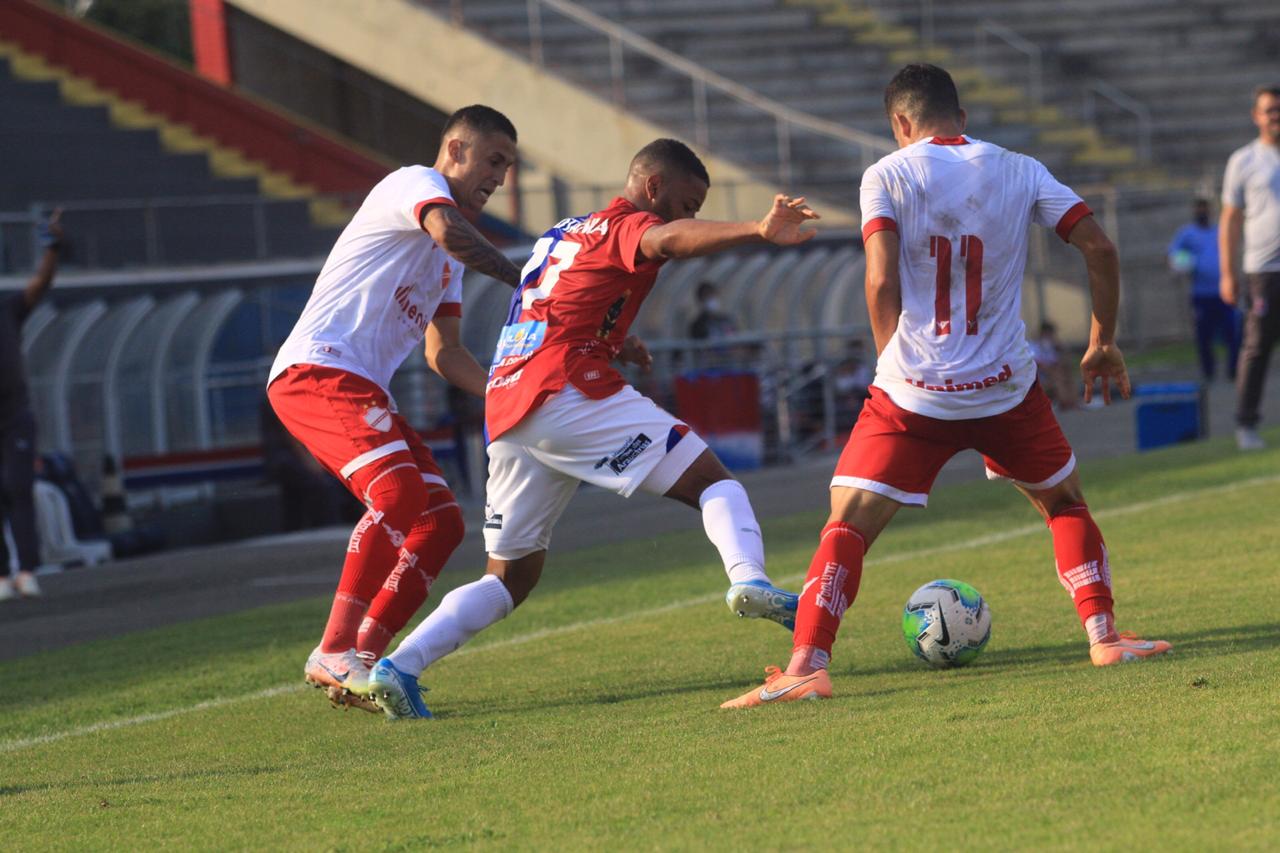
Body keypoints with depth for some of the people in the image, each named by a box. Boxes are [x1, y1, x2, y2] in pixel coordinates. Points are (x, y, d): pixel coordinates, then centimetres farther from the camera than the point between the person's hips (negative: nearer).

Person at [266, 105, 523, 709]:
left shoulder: (448, 259, 27)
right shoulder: (416, 183, -1)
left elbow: (442, 351, 28)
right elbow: (449, 231, -24)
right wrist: (519, 281, -20)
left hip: (363, 390, 10)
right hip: (316, 368, -10)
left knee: (442, 522, 2)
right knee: (398, 489, -29)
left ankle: (363, 659, -1)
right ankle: (335, 653, -28)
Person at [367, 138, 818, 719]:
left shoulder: (563, 234, 31)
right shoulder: (626, 226, 3)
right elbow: (670, 240, -20)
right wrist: (758, 232, -37)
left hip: (505, 408, 8)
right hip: (568, 392, -8)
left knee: (511, 577, 14)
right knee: (709, 478, -6)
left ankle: (398, 667, 0)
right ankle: (749, 580, -33)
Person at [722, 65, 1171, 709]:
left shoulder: (888, 176, -2)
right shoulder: (1019, 172, 6)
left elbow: (882, 282, -12)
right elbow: (1099, 248, 2)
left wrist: (892, 363, 3)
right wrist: (1103, 343, 14)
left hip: (913, 391, -2)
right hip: (1006, 388, 2)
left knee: (847, 527, 1)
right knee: (1065, 504, 25)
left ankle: (805, 668, -14)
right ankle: (1103, 637, 16)